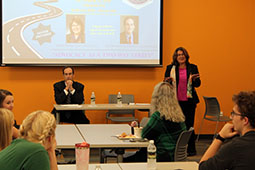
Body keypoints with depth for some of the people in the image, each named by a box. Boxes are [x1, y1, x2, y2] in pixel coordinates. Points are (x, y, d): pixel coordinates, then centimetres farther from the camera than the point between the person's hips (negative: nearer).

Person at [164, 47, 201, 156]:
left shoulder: (193, 68, 6)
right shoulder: (170, 68, 5)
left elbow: (198, 84, 7)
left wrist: (194, 79, -15)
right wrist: (167, 81, -16)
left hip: (189, 101, 0)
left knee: (189, 125, 1)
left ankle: (191, 149, 11)